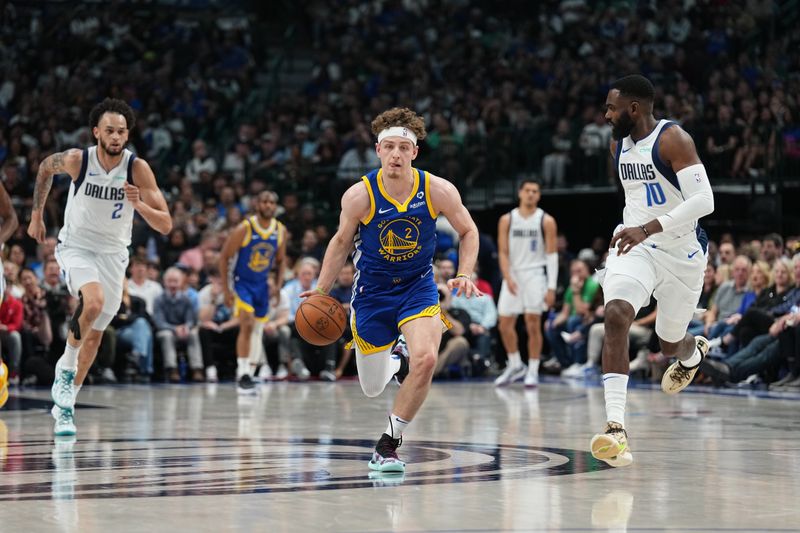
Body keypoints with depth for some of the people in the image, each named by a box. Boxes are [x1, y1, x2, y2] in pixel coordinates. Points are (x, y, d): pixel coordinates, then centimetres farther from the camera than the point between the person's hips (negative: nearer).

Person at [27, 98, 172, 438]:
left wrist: (139, 205, -36)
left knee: (94, 336, 7)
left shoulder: (138, 168, -17)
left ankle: (65, 406, 23)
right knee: (94, 301, -32)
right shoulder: (76, 160, -17)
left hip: (113, 253, 2)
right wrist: (37, 215, 13)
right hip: (75, 246, -2)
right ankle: (65, 368, -11)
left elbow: (165, 225, -18)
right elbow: (45, 167, 8)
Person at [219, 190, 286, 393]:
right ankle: (242, 374, -20)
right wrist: (226, 290, -15)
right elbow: (224, 257, -12)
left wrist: (278, 285, -1)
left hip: (262, 285, 6)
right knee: (247, 326, -21)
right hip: (242, 283, -6)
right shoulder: (244, 229, -18)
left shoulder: (281, 231, -4)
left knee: (257, 332, 11)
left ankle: (248, 375, 24)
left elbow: (281, 260, 11)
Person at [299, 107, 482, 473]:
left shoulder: (437, 190, -16)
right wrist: (321, 290, -1)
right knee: (372, 389, 8)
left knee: (425, 359, -28)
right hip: (372, 291, 1)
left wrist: (465, 274, -13)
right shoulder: (359, 196, -17)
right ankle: (396, 362, 47)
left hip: (418, 287, 0)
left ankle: (388, 445, -10)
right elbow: (341, 241, 2)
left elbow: (468, 231, 1)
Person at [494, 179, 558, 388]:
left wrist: (551, 287, -10)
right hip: (513, 274, 3)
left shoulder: (546, 221, -2)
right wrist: (508, 278, -14)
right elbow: (503, 252, 1)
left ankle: (533, 371, 2)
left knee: (533, 325, -7)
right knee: (505, 325, 4)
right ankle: (515, 366, 22)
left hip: (535, 274, -3)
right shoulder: (507, 220, 4)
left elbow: (552, 255, -3)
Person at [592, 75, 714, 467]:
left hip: (681, 253, -4)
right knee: (616, 316, -26)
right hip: (635, 245, 4)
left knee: (671, 345, 15)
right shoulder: (619, 143, 4)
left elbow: (703, 200, -29)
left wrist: (648, 228, -37)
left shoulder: (673, 139, -18)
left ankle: (694, 352, 58)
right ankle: (615, 427, -32)